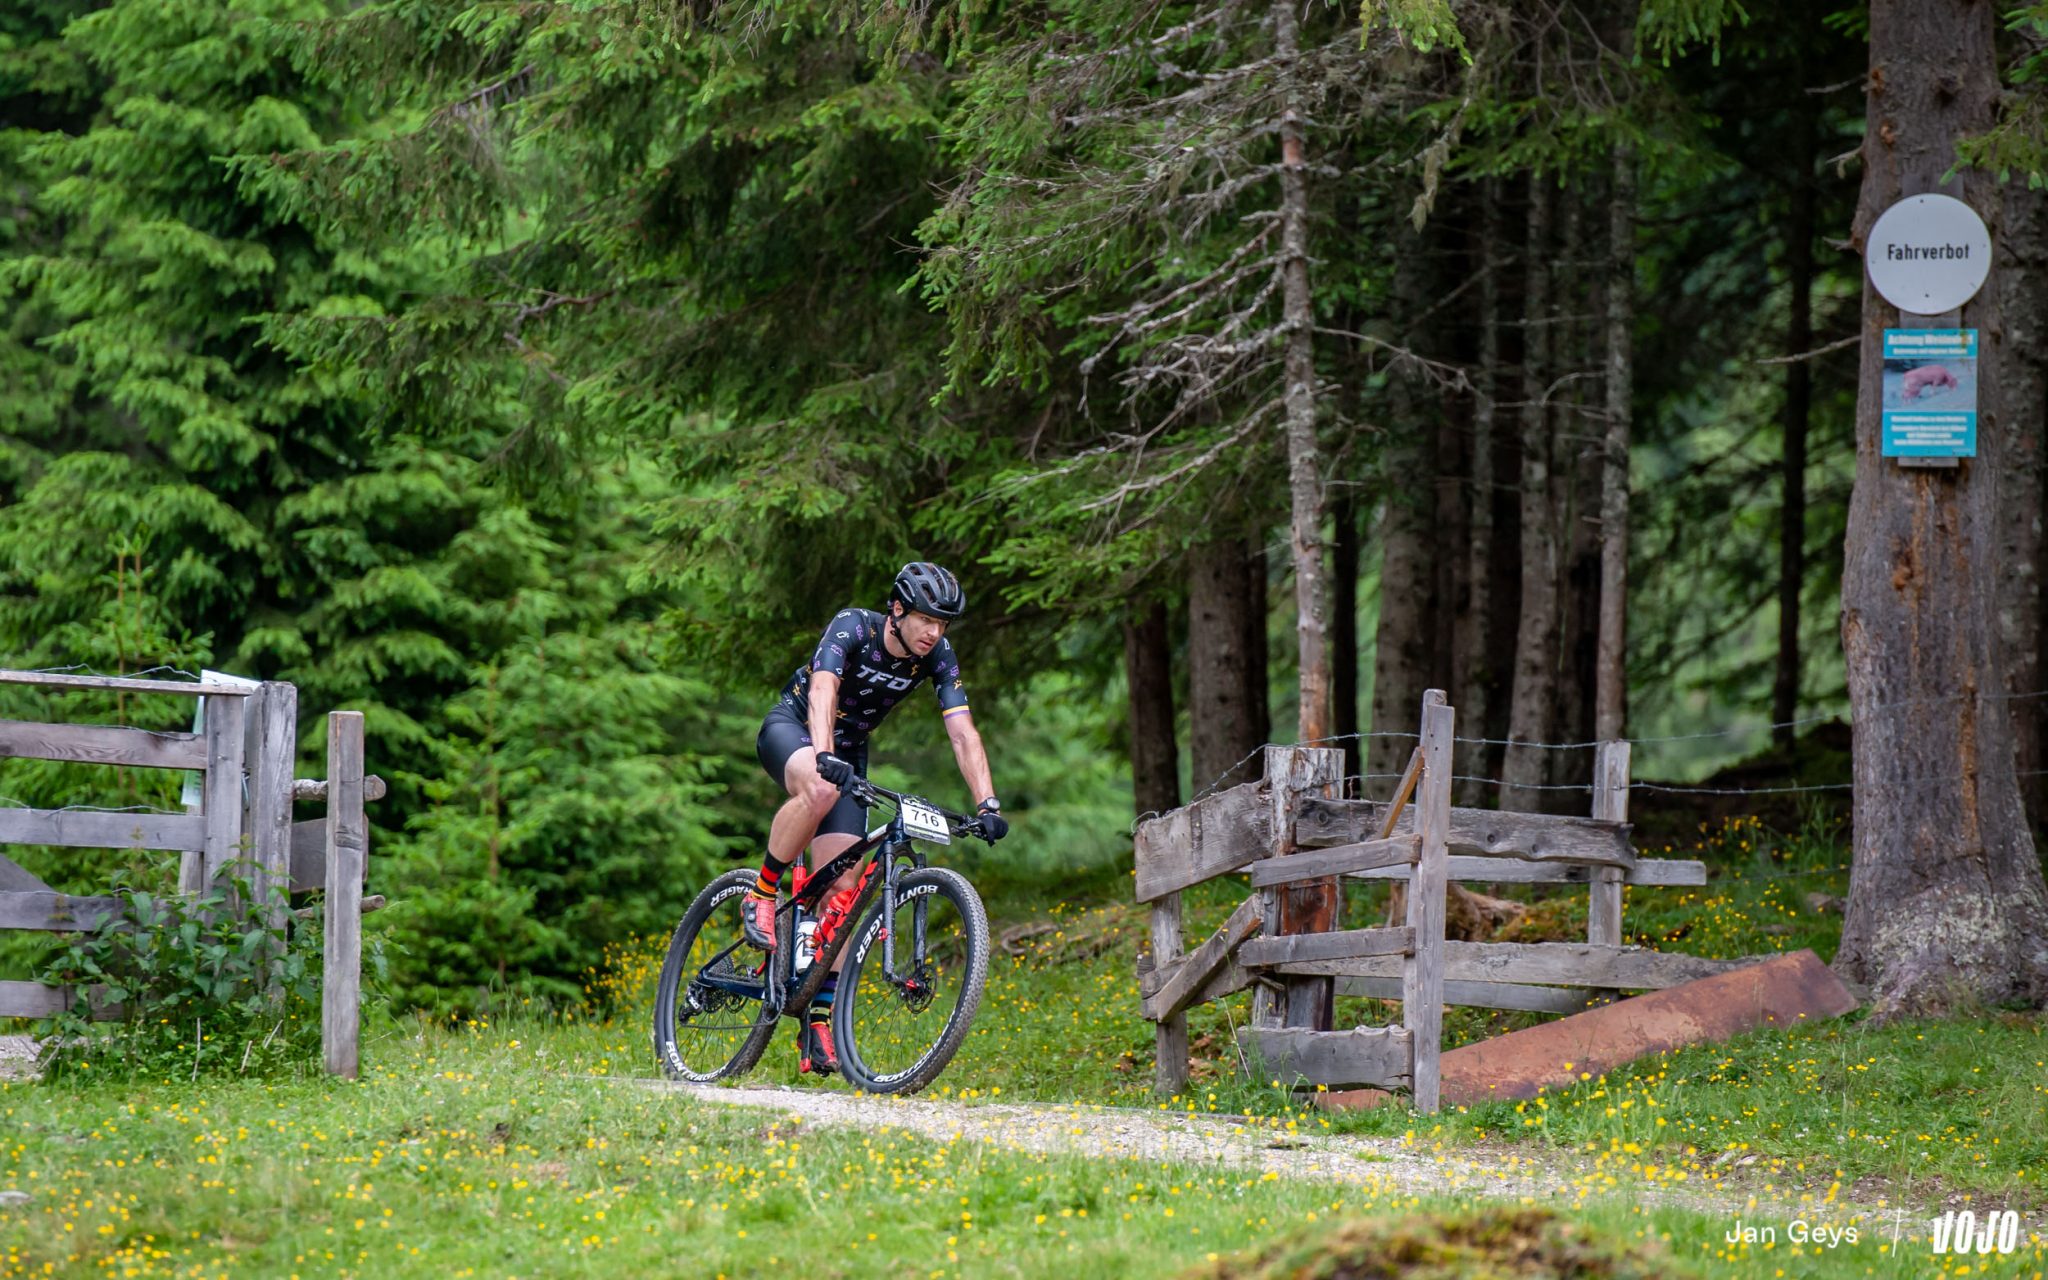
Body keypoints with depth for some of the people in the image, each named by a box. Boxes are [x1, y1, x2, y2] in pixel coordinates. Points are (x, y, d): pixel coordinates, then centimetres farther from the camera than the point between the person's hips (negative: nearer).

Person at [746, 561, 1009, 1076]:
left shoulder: (937, 657, -12)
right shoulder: (852, 627, -25)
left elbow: (963, 733, -17)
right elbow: (822, 692, -40)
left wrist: (987, 805, -29)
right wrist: (824, 757, -57)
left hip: (848, 752, 5)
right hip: (792, 729, -5)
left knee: (841, 889, -9)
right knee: (820, 790, -42)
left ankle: (818, 1022, -7)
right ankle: (762, 895, -21)